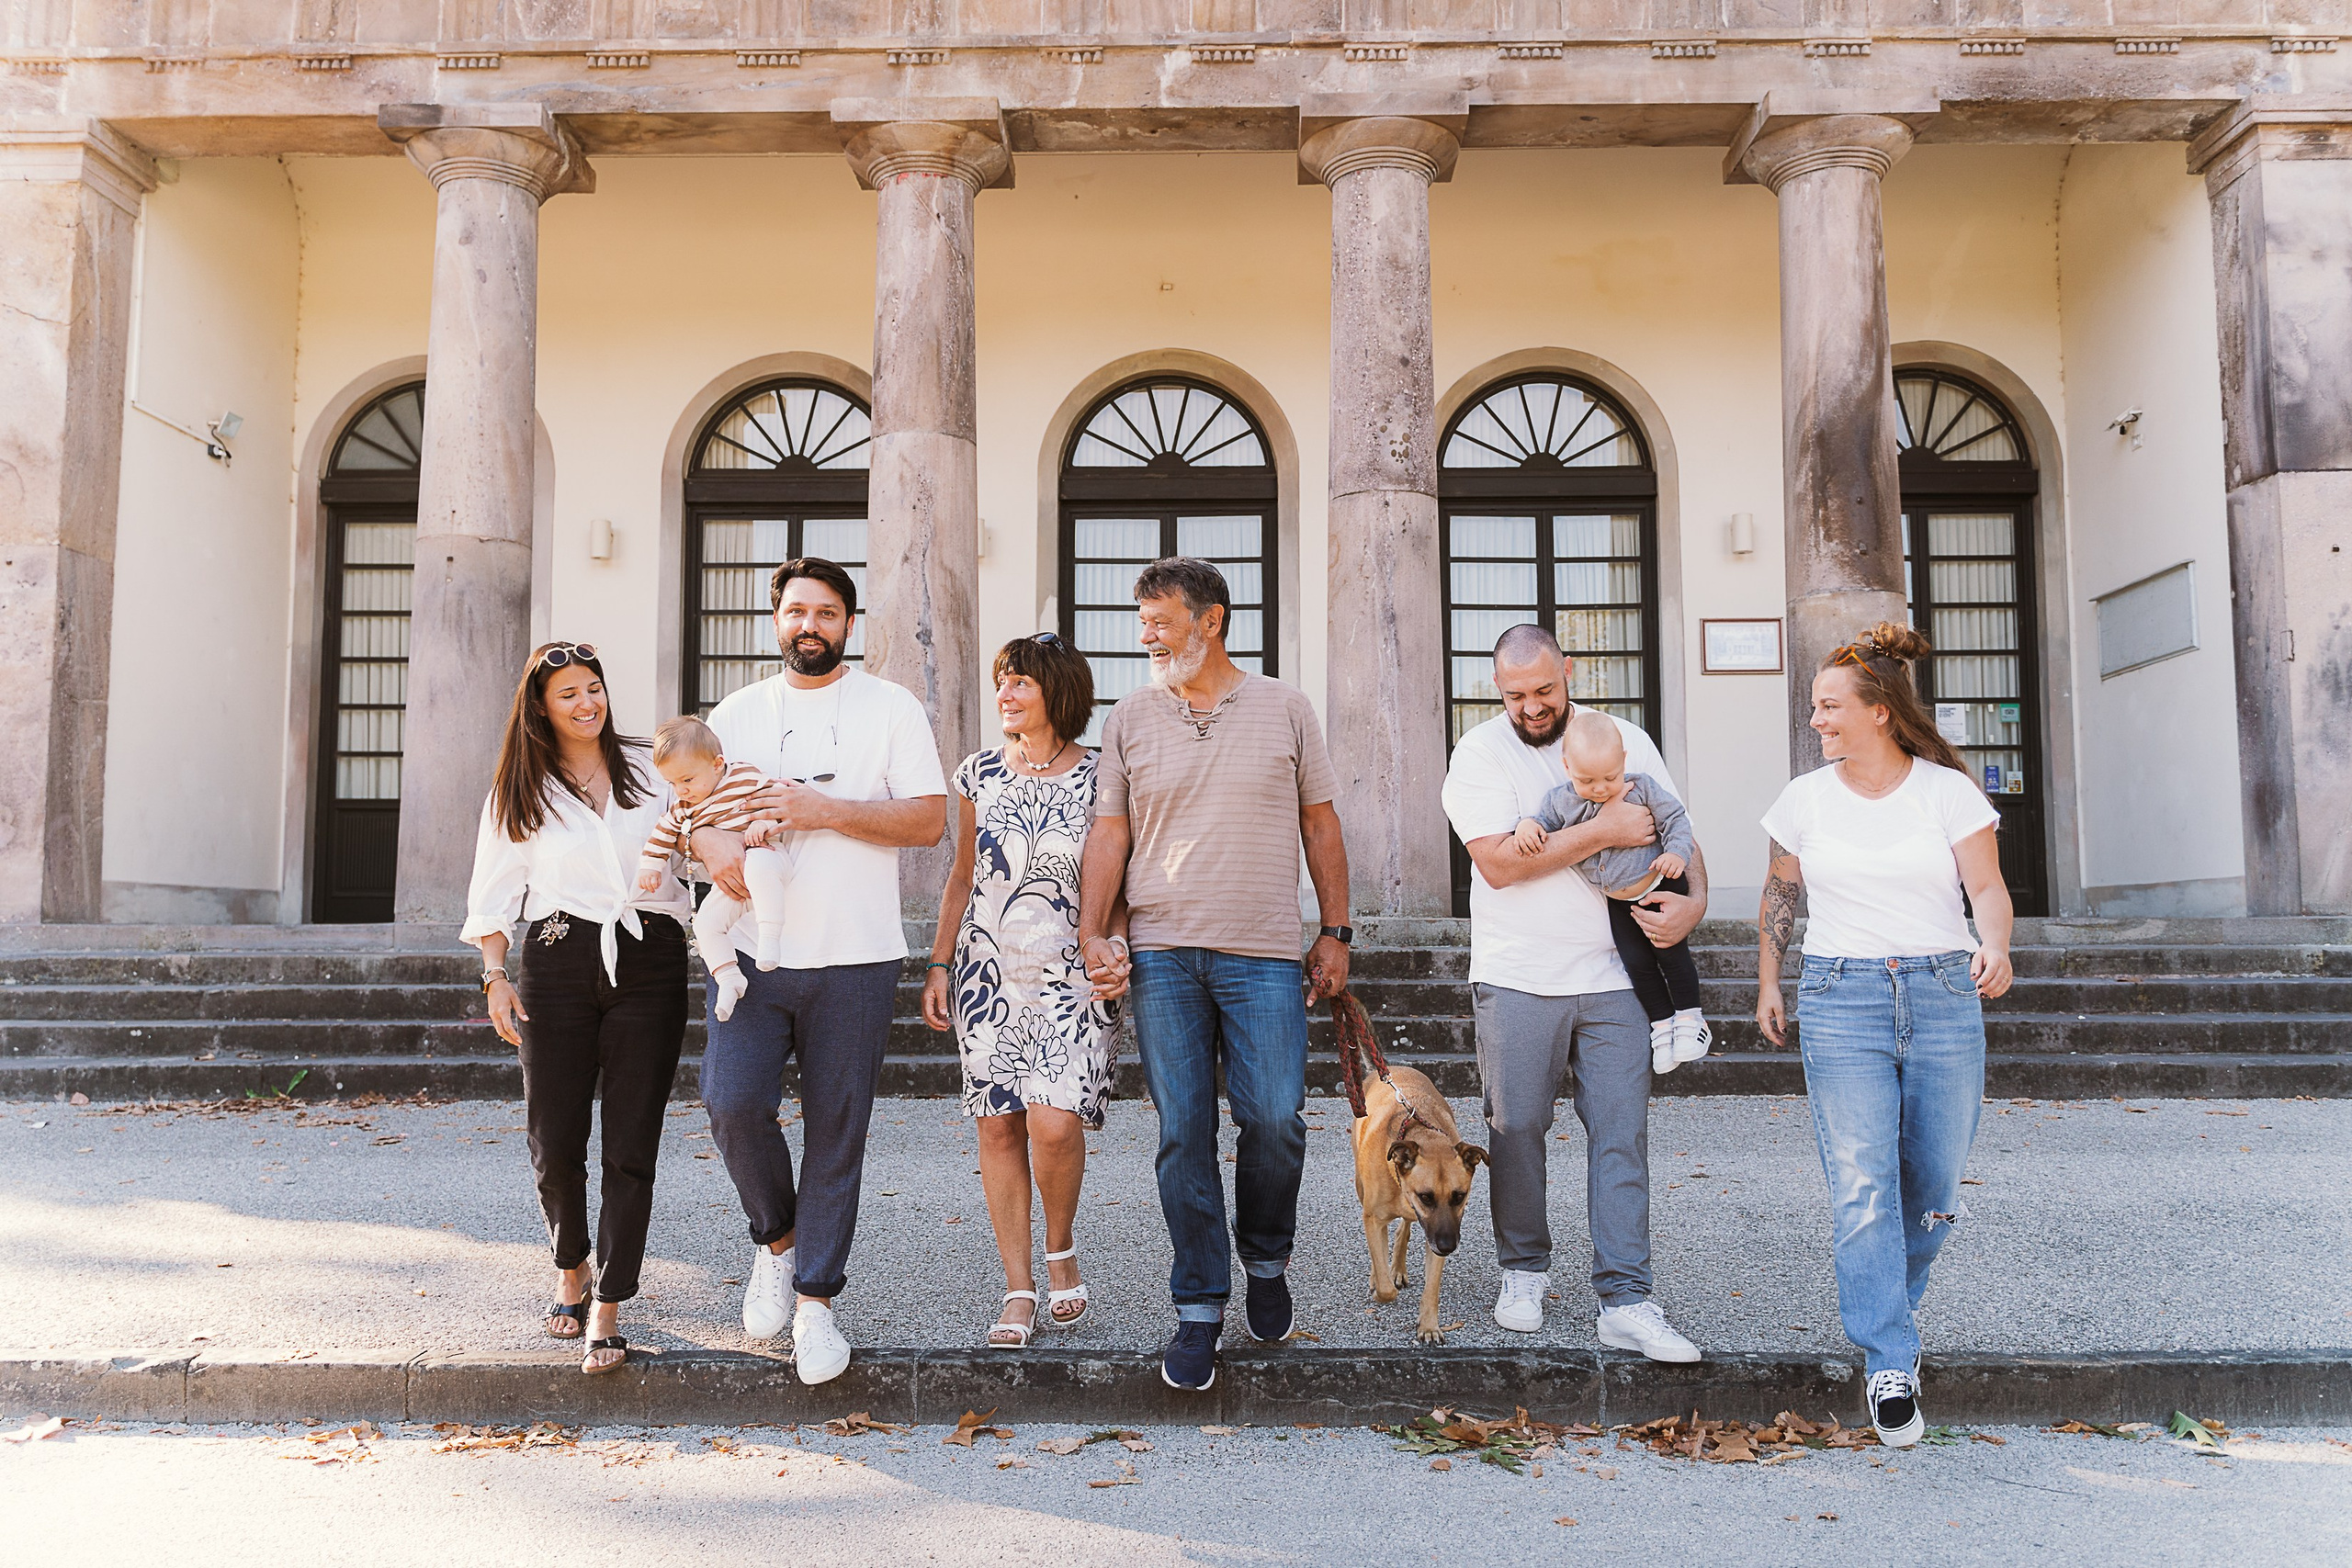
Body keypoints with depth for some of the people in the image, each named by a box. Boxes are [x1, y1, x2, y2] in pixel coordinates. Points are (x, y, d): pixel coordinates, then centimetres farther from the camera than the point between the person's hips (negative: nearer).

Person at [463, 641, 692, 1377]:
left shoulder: (651, 768, 11)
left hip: (650, 962, 0)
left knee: (631, 1144, -3)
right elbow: (493, 894, 11)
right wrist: (496, 977, 0)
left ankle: (608, 1309, 4)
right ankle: (572, 1270, 28)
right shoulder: (519, 792, 11)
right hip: (559, 960, 0)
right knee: (555, 1139, 0)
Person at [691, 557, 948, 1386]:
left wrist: (825, 809, -14)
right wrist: (711, 843, -11)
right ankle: (777, 1239, 17)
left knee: (837, 1133, 2)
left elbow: (928, 819, -4)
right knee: (732, 1104, -12)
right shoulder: (737, 712, 13)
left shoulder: (892, 708, 3)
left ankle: (815, 1300, 16)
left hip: (855, 959, -2)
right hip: (753, 952, 2)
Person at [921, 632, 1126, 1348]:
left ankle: (1061, 1249, 13)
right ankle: (1019, 1289, 13)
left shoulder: (1100, 777, -1)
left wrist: (1116, 946, -10)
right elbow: (962, 875, 15)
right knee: (998, 1123, 2)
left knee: (1055, 1122, -16)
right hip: (987, 968, 3)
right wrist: (939, 963, 12)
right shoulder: (980, 772, 9)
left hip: (1072, 974, -3)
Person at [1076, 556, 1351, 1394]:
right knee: (1183, 1134, 1)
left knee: (1275, 1120, -6)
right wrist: (1092, 934, -3)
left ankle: (1265, 1261, 23)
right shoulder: (1128, 718, 9)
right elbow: (1108, 834, 7)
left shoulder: (1284, 708, 7)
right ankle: (1200, 1305, 14)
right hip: (1162, 955, 1)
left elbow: (1320, 825, 11)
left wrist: (1335, 931, 8)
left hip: (1264, 954, -1)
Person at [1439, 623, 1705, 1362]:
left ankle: (1624, 1302, 4)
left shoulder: (1625, 740, 9)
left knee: (1622, 1136, 0)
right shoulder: (1479, 752, -3)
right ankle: (1523, 1271, 25)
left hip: (1616, 976, 2)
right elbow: (1499, 862, -14)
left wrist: (1693, 900, -6)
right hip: (1518, 977, -2)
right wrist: (1604, 831, -14)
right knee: (1516, 1128, 5)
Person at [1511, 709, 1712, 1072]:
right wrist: (1528, 824, -21)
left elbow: (1675, 817, -5)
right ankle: (1662, 1022, 17)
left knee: (1670, 950, -4)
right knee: (1636, 962, 1)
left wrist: (1676, 852, -20)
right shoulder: (1562, 801, -9)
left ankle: (1690, 1015, 14)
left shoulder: (1641, 787, -13)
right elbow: (1544, 818, 2)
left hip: (1661, 886, -2)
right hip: (1618, 902, 3)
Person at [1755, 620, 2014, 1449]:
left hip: (1943, 996, 0)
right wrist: (1768, 982, 12)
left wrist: (1994, 946, -23)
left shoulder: (1948, 791, 1)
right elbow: (1779, 894, 17)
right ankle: (1890, 1364, -6)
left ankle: (1889, 1309, 34)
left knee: (1935, 1187, 7)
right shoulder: (1806, 798, 6)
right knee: (1862, 1188, -10)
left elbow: (1987, 887, -2)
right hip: (1840, 999, 0)